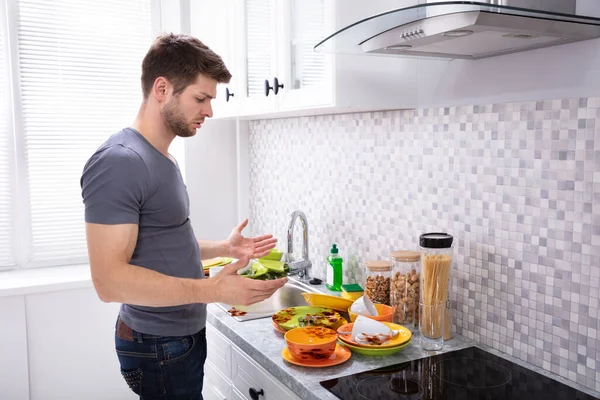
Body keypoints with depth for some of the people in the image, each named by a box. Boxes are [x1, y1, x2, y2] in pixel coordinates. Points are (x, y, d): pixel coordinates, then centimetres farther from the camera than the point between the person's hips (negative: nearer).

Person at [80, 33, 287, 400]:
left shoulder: (163, 159, 9)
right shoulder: (118, 162, -21)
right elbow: (110, 279, -26)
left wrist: (222, 249, 7)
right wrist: (213, 290, -30)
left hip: (184, 335, 9)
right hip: (158, 347, -9)